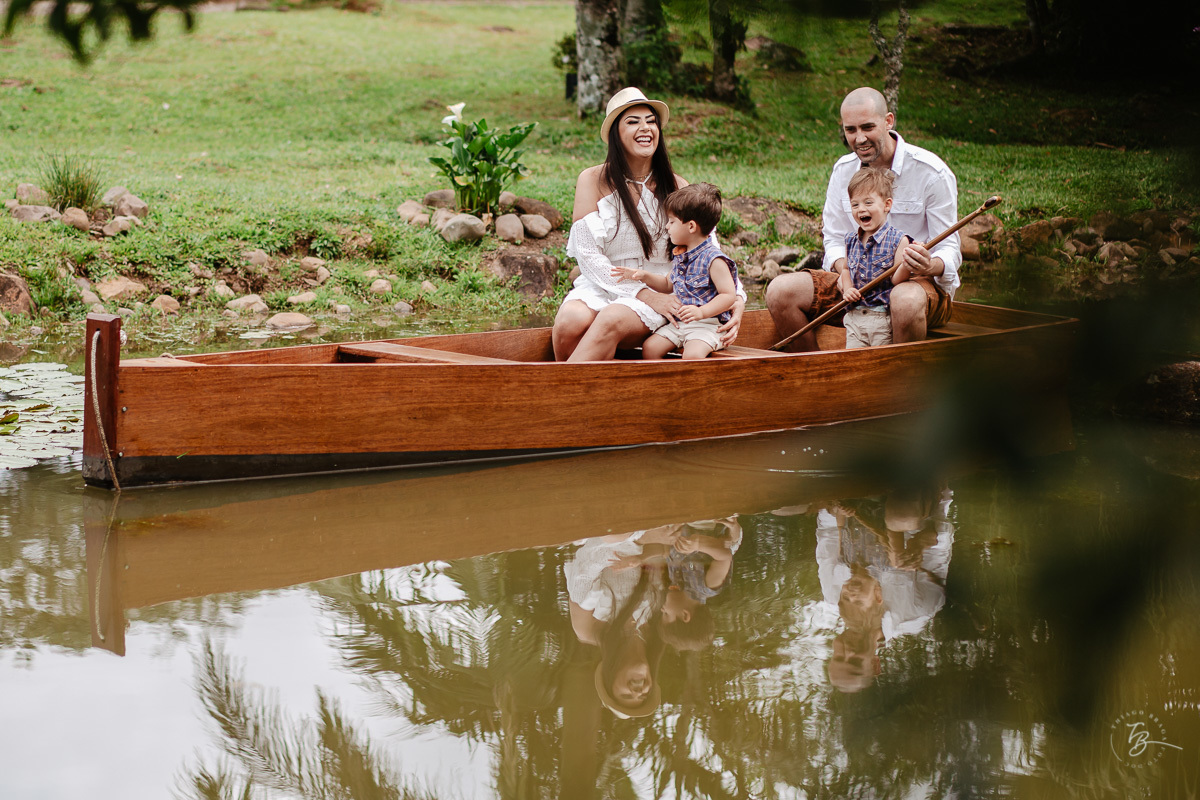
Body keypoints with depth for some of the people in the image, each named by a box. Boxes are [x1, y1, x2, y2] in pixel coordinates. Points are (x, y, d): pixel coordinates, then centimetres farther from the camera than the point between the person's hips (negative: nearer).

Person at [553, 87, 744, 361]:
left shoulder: (677, 189, 6)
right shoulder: (593, 181, 1)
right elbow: (588, 254, -5)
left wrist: (737, 300, -15)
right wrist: (644, 294, -16)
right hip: (602, 285, 0)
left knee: (612, 321, -34)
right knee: (570, 321, -34)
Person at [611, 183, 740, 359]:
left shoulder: (714, 259, -14)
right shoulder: (680, 256, 12)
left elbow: (729, 295, -17)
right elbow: (668, 284, 30)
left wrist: (701, 312, -28)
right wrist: (644, 276, 16)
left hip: (708, 323, -8)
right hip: (678, 322, 8)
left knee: (692, 354, -32)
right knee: (649, 347, -7)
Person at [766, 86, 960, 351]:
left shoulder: (933, 172, -11)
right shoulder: (843, 170, 5)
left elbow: (949, 250, -10)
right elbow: (834, 239, 9)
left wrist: (931, 266, -35)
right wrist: (843, 268, -15)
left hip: (923, 282, -5)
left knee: (906, 300, -43)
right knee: (780, 291, -16)